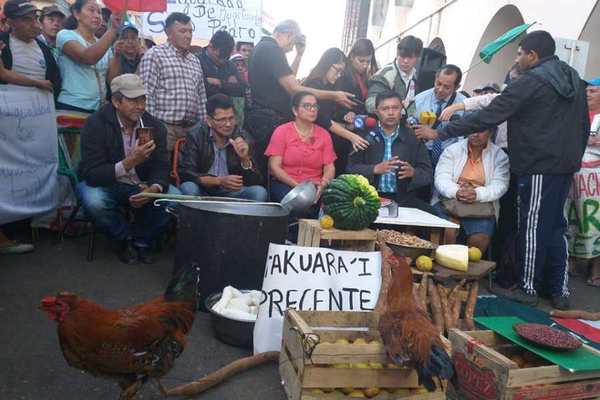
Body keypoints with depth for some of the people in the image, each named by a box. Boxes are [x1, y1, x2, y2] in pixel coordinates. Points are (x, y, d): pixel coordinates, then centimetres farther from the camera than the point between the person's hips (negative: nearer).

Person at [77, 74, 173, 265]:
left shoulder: (155, 126, -6)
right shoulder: (96, 124, -18)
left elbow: (161, 168, -8)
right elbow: (91, 174, -25)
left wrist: (154, 188, -33)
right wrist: (129, 163, -40)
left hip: (143, 187, 3)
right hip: (104, 184, -3)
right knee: (94, 201, -36)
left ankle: (141, 241, 3)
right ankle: (125, 239, -4)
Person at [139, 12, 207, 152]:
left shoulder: (195, 60, 19)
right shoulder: (154, 55, -1)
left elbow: (201, 97, 20)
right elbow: (147, 94, -8)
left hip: (192, 128, 6)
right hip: (165, 127, -6)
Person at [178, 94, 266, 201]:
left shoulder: (241, 139, -4)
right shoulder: (196, 136, -9)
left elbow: (254, 182, -7)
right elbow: (185, 173, -15)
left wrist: (245, 159, -26)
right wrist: (219, 180, -25)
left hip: (231, 193, 2)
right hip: (203, 191, -1)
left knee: (259, 192, -23)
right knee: (188, 188, -32)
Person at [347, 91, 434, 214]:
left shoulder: (413, 138, 7)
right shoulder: (365, 136, 5)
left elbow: (428, 174, 4)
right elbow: (351, 168, 0)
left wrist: (412, 172, -18)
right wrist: (375, 169, -18)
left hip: (404, 199, 2)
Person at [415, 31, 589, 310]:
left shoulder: (530, 82, -12)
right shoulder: (574, 79, 14)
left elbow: (487, 117, -17)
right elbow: (583, 125, 18)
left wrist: (439, 133, -15)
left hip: (539, 167, -8)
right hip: (565, 166, 8)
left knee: (532, 227, 1)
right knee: (555, 227, 13)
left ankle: (528, 289, 11)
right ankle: (559, 290, 18)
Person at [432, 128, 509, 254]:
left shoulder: (499, 156, 8)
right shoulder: (452, 150, 9)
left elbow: (500, 185, -4)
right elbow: (441, 178, -2)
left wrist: (477, 194, -23)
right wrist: (456, 191, -22)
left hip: (481, 206, 0)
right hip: (449, 202, 0)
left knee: (480, 239, -26)